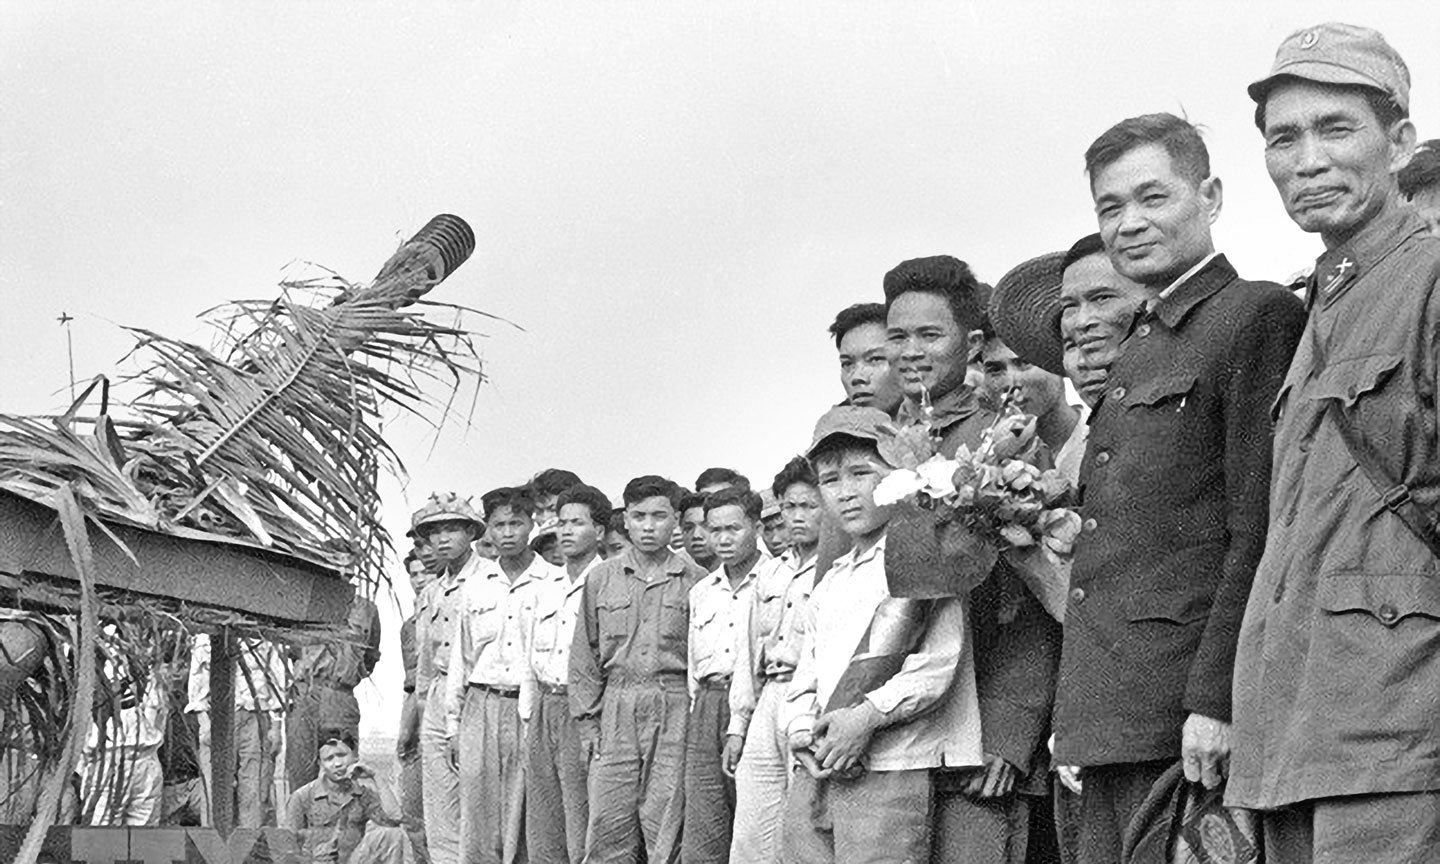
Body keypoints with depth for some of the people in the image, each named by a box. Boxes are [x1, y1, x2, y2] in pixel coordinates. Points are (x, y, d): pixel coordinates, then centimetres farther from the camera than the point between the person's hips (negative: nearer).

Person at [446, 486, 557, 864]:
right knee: (478, 829, 0)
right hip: (482, 707, 3)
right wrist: (453, 725, 14)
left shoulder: (556, 582, 2)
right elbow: (460, 658, 17)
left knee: (529, 829, -3)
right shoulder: (475, 585, 12)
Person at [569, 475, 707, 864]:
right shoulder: (601, 578, 11)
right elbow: (584, 656, 13)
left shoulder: (694, 580, 4)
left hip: (674, 712, -2)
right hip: (616, 712, 2)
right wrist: (588, 721, 6)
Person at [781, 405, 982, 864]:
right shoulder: (831, 582, 23)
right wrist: (802, 734, -1)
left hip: (890, 775, -7)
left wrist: (867, 715, -19)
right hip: (815, 777, 7)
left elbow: (939, 659, -11)